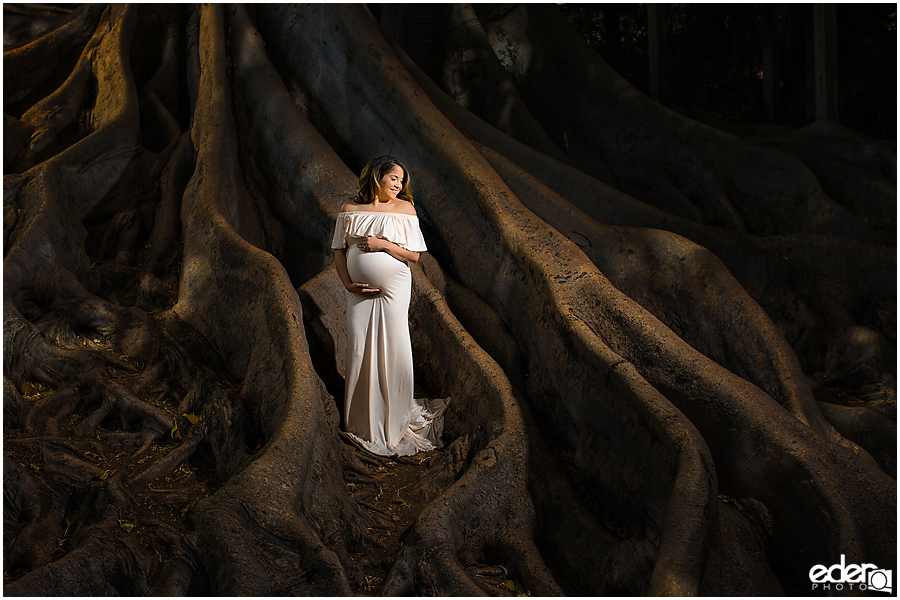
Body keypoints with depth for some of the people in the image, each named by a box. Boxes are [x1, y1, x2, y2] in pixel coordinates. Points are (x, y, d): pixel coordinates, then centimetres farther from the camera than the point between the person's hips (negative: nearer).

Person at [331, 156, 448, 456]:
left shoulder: (404, 209, 1)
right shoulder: (350, 210, 6)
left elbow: (414, 255, -2)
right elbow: (339, 251, 8)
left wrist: (383, 244, -15)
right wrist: (348, 283, -4)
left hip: (393, 289, -2)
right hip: (360, 292, 2)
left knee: (392, 349, 0)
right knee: (359, 350, 3)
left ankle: (394, 422, 14)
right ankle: (361, 420, 18)